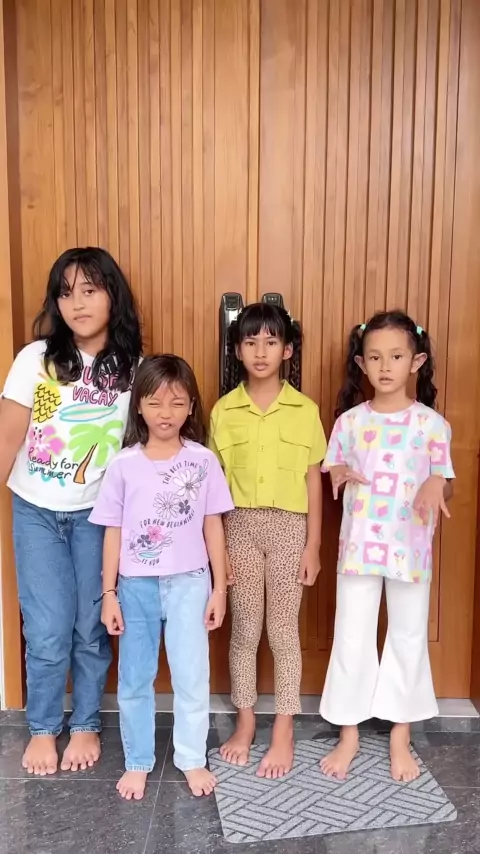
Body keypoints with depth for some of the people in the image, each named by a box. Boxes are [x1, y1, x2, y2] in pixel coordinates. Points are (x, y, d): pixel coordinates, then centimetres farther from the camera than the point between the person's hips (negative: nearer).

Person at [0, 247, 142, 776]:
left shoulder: (132, 369, -5)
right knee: (48, 632, 2)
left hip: (97, 515, 1)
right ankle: (43, 729, 27)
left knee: (91, 628, 8)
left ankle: (85, 724, 32)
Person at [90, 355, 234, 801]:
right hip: (136, 586, 1)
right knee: (134, 680, 13)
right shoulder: (124, 464, -5)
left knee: (191, 677, 7)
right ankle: (138, 762, 32)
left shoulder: (203, 461, -5)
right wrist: (109, 593, -1)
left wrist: (219, 587, 0)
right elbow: (113, 531, 0)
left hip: (188, 583, 0)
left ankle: (192, 759, 29)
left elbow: (213, 527, 0)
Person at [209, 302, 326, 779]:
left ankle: (284, 731, 23)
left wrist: (313, 546, -2)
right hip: (240, 526, 1)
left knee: (283, 630, 8)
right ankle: (245, 721, 30)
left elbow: (313, 482, 0)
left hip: (288, 527, -1)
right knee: (244, 629, 12)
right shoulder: (224, 410, -1)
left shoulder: (305, 410, -3)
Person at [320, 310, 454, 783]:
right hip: (359, 545, 1)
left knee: (408, 637, 12)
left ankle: (400, 736, 31)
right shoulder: (349, 421, -1)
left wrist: (436, 485, -23)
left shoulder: (431, 423, -5)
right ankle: (349, 734, 26)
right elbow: (331, 476, 7)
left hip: (410, 548, 0)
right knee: (351, 637, 8)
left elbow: (444, 484, 0)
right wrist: (339, 475, -16)